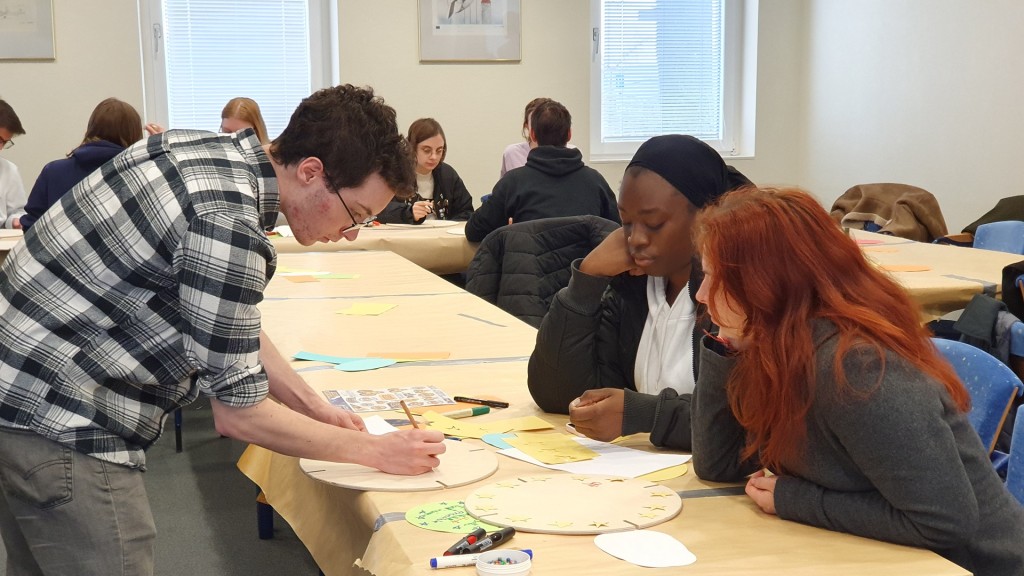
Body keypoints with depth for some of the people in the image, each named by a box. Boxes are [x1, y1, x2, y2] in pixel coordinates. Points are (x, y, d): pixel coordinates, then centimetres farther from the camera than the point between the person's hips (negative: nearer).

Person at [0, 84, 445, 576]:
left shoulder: (212, 150, 3)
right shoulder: (227, 223, -26)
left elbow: (229, 323, 15)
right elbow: (238, 413, -18)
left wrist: (314, 407, 12)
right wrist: (374, 451, -8)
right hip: (58, 426, -10)